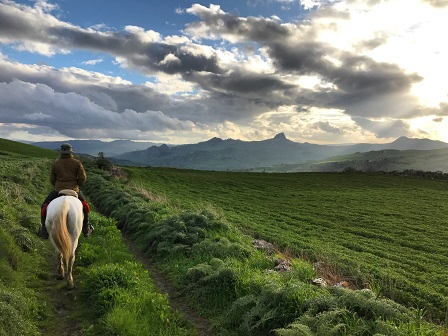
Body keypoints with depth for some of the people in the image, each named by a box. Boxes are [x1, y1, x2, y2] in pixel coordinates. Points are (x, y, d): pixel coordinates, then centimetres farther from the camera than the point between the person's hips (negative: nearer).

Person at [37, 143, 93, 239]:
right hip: (74, 190, 1)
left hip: (58, 191, -1)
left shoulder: (55, 164, -1)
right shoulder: (77, 163, -4)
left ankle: (44, 231, 15)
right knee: (84, 204, 26)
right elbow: (83, 177, -7)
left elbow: (52, 180, 4)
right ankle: (86, 229, 26)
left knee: (45, 207, 20)